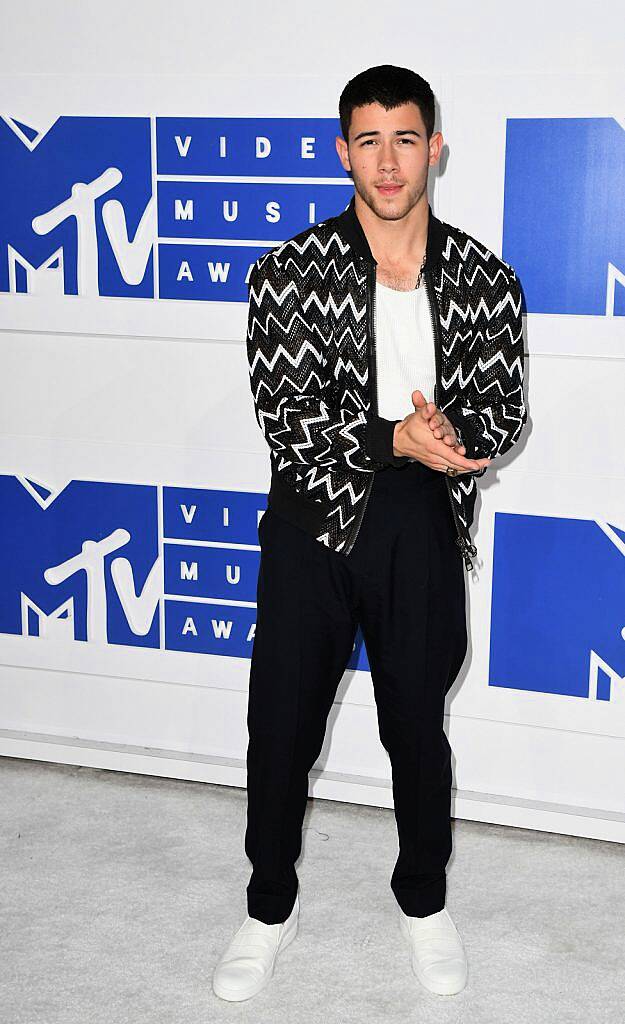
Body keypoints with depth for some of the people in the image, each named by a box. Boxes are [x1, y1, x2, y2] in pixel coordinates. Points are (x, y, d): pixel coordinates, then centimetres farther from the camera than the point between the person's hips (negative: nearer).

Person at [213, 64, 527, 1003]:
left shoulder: (485, 279, -2)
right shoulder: (289, 273, -8)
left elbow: (504, 411, -1)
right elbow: (285, 416, -14)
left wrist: (448, 427, -23)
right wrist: (396, 438, -26)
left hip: (421, 527, 1)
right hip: (312, 518, -1)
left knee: (417, 723, 15)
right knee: (282, 724, 9)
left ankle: (424, 899, 38)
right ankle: (271, 907, 31)